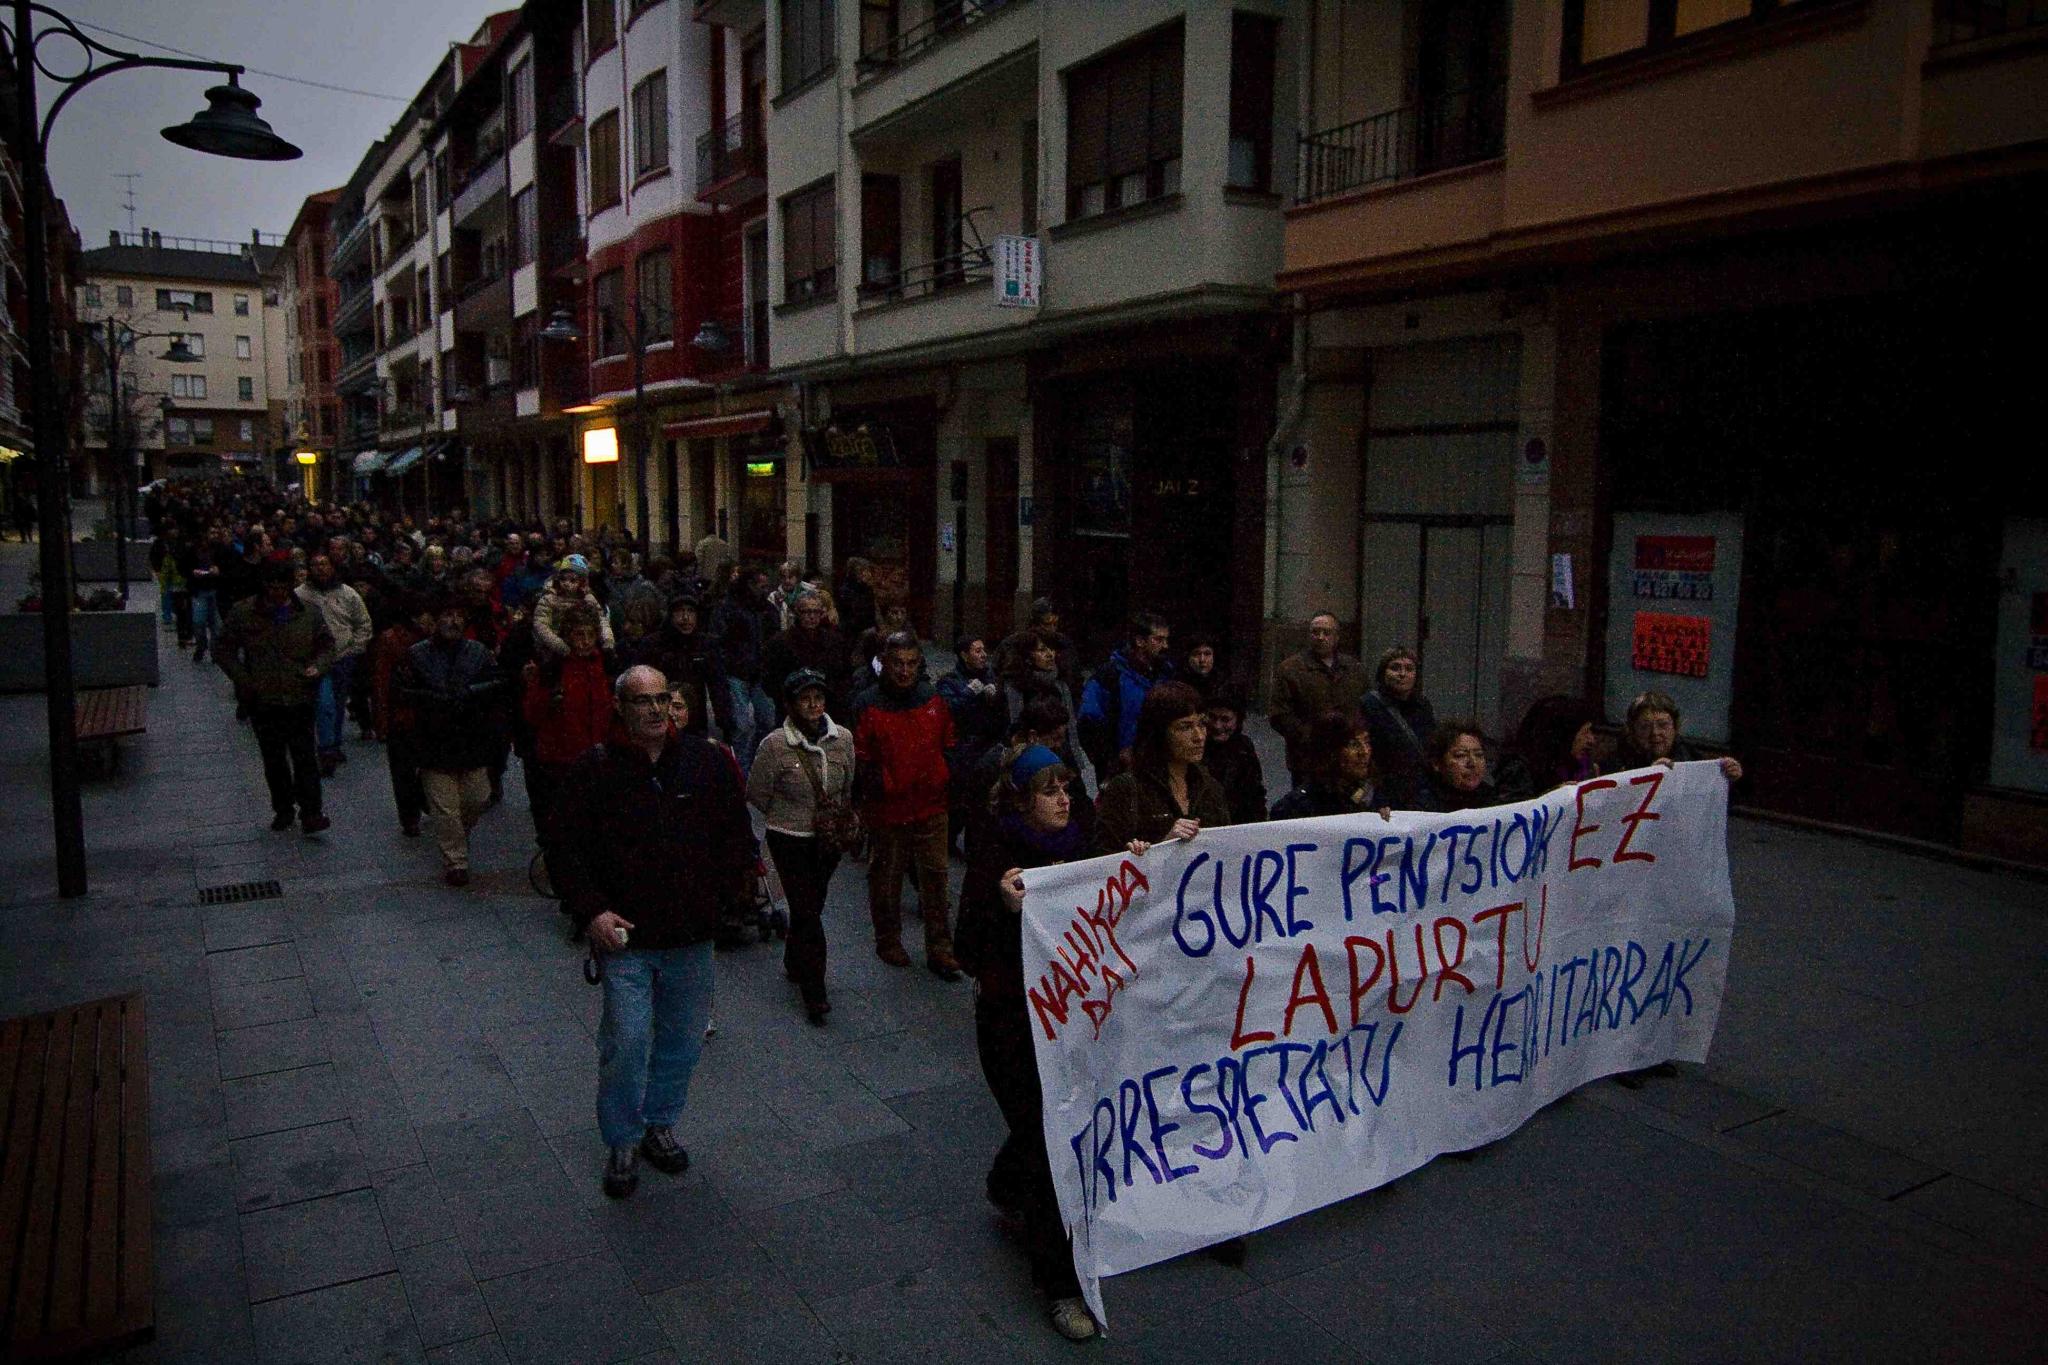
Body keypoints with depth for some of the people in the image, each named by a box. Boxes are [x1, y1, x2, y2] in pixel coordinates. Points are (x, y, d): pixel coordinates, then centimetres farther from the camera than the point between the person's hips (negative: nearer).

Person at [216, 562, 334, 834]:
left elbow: (327, 646, 12)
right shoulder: (243, 614, 0)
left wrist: (318, 667, -8)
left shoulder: (309, 613, 2)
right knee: (273, 759, 12)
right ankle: (283, 809, 25)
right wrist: (242, 679, -7)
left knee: (305, 756, -5)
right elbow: (223, 651, 6)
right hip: (263, 700, 1)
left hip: (300, 698, -1)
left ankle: (311, 812, -1)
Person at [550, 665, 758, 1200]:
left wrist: (721, 890, -1)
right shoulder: (595, 770, -6)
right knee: (626, 1044, -3)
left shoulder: (708, 761, 1)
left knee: (683, 1040, 15)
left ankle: (659, 1125, 36)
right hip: (624, 937, -3)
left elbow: (738, 836, 10)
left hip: (692, 937, 3)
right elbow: (565, 851, -3)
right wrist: (590, 912, -13)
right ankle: (622, 1144, 19)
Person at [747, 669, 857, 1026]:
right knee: (807, 911, -8)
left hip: (828, 838, 4)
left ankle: (794, 965, 42)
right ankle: (814, 992, 1)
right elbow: (757, 795, -3)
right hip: (789, 839, -4)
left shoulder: (843, 738, -4)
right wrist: (789, 816, 2)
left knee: (810, 906, 17)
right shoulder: (774, 745, -15)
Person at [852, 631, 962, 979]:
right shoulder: (868, 705, -7)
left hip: (931, 807, 3)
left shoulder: (933, 701, 5)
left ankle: (940, 950, 15)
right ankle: (888, 941, 31)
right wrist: (875, 786, -9)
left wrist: (945, 782, 8)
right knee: (886, 878, 12)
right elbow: (860, 760, -4)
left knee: (935, 876, 6)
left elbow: (948, 747, 15)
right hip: (888, 809, -3)